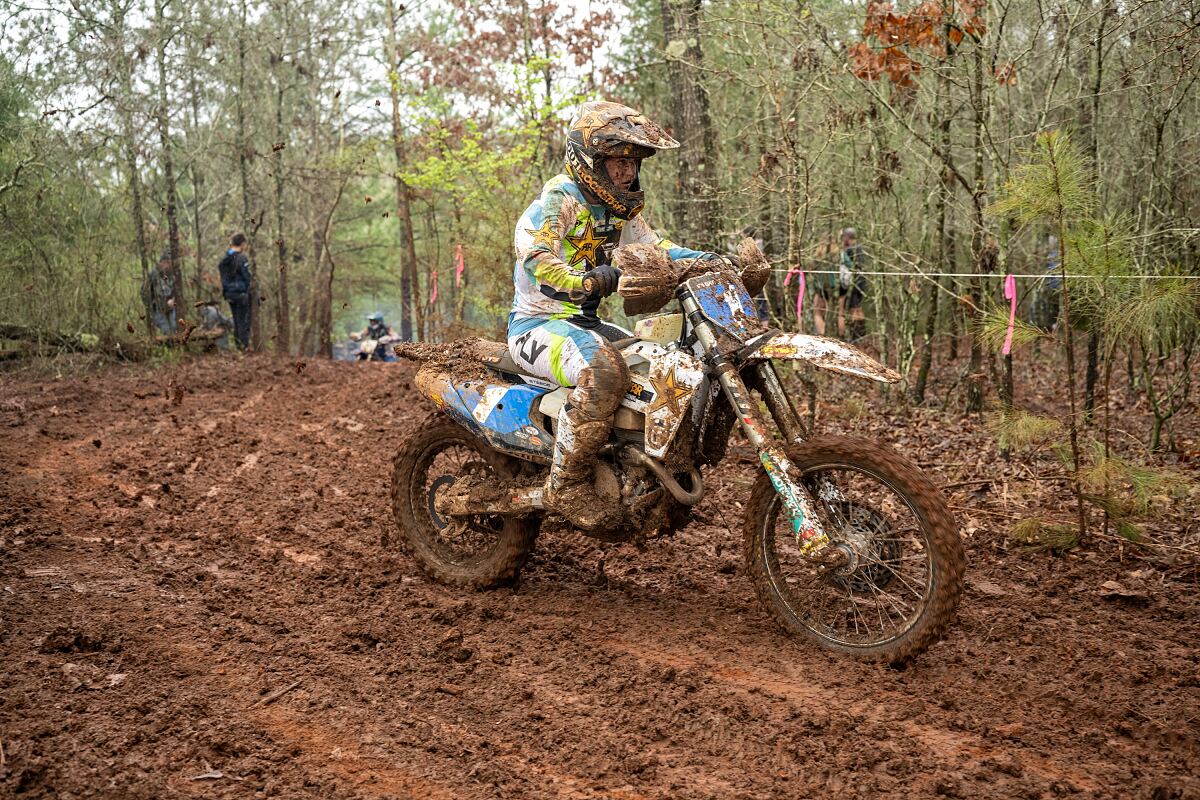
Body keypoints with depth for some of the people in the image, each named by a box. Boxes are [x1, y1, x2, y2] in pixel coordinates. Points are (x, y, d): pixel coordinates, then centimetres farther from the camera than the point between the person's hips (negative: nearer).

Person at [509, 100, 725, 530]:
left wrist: (703, 259, -4)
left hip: (584, 322, 9)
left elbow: (651, 245, 14)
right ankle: (566, 483, -26)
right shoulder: (558, 200, -15)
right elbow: (533, 252, -30)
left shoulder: (619, 208, 13)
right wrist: (586, 279, -47)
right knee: (603, 369, -38)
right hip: (538, 323, -9)